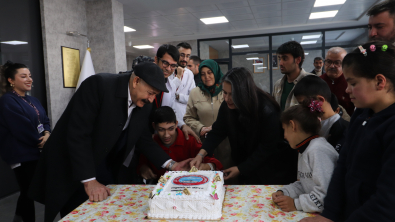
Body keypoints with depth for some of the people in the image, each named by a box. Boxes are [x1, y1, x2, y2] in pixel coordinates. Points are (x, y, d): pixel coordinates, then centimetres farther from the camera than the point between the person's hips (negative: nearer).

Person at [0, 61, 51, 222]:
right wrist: (40, 141, -9)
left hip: (36, 153, 8)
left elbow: (45, 121, 11)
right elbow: (23, 129, -21)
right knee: (28, 192, 2)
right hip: (22, 155, -8)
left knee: (29, 191, 15)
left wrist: (47, 134, -10)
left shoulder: (33, 101, 14)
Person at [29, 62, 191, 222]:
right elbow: (78, 135, -28)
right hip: (72, 167, -5)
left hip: (109, 169, 6)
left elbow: (143, 140, 3)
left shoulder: (144, 104, -5)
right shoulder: (98, 85, -25)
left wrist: (171, 164, -8)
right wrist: (89, 180, -29)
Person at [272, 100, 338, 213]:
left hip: (328, 214, -7)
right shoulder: (305, 150, 10)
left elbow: (326, 192, -26)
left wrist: (296, 204, -19)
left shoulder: (318, 150, -20)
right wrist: (283, 192, -1)